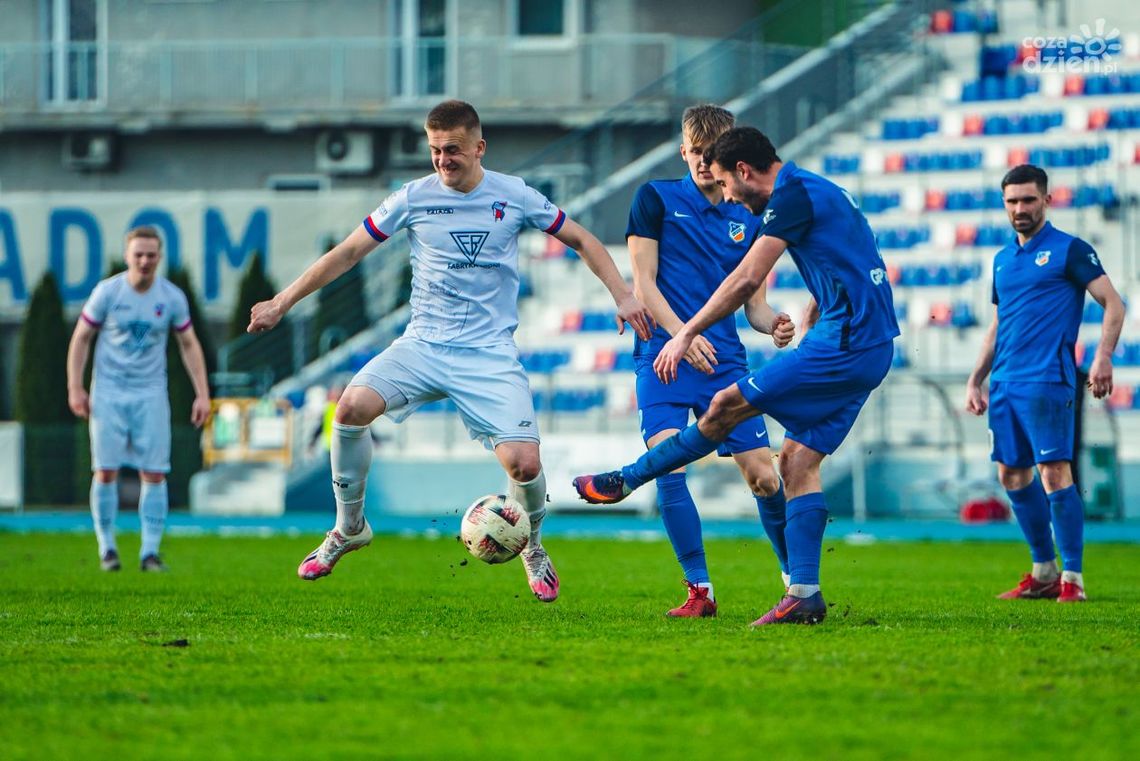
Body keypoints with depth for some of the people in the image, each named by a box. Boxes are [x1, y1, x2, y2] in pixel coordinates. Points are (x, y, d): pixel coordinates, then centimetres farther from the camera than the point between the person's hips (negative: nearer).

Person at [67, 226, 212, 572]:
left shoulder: (172, 297, -1)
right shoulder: (107, 292, -6)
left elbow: (189, 345, 8)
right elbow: (81, 338, 1)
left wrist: (202, 393, 2)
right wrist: (75, 387, -6)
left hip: (151, 393, 1)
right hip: (108, 391, -1)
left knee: (154, 474, -5)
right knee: (106, 471, -5)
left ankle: (150, 552, -1)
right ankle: (107, 548, 6)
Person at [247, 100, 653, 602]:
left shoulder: (516, 197, 0)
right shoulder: (414, 198, 1)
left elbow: (581, 241, 13)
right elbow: (347, 254, 7)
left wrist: (622, 295, 2)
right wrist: (282, 303, 4)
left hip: (490, 353, -1)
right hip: (423, 344, 1)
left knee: (523, 464, -17)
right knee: (352, 408, -26)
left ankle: (532, 547, 18)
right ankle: (349, 528, -3)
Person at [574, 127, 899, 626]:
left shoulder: (793, 195, -10)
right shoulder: (819, 192, 22)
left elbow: (746, 280, -15)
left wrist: (688, 333, -10)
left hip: (843, 344, -10)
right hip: (872, 351, 10)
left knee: (726, 408, -4)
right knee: (799, 459, 6)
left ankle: (625, 481, 4)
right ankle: (804, 595, 0)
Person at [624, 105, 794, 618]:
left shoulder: (749, 220, 13)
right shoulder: (656, 199, 4)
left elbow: (754, 306, 15)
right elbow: (643, 282, -2)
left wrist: (773, 325, -9)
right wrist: (683, 334, -16)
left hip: (725, 361, 3)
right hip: (664, 354, -3)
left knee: (762, 475, -2)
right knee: (668, 465, -20)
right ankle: (699, 589, -13)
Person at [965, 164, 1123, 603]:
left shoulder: (1069, 250, -1)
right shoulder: (1003, 259, 18)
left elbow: (1113, 304, -5)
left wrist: (1103, 356, -19)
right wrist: (976, 380, 20)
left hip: (1047, 381, -7)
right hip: (1006, 383, 7)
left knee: (1054, 473, -12)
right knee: (1012, 475, 7)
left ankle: (1073, 578, -8)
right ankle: (1043, 573, 17)